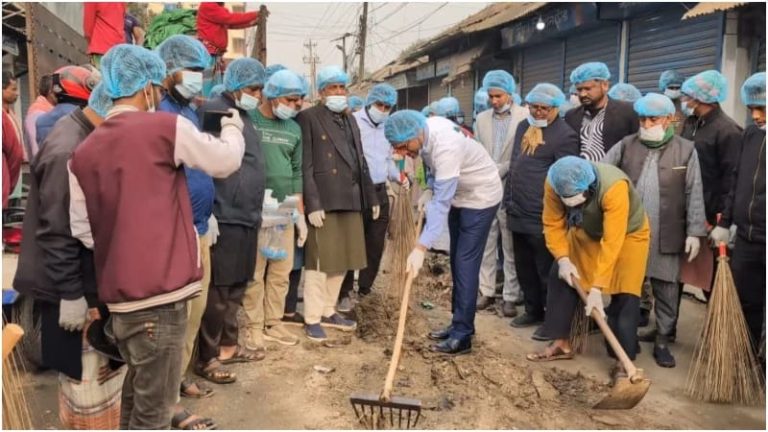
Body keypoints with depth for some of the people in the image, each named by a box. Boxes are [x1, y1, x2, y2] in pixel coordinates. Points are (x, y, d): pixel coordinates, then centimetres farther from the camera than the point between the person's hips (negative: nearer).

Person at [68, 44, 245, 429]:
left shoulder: (83, 152, 7)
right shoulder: (166, 128, -8)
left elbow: (81, 230, 7)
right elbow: (226, 162, 4)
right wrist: (233, 127, 23)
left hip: (119, 293, 7)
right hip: (158, 293, -7)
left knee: (138, 388, 24)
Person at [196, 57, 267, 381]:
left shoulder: (246, 117, 19)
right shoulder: (212, 111, -9)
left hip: (247, 218, 9)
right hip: (224, 218, -9)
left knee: (236, 289, 16)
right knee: (217, 292, -2)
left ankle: (228, 345, 29)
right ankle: (206, 358, 9)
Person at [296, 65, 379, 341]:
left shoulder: (350, 120, 18)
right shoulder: (308, 118, -4)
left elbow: (360, 161, 20)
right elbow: (305, 166, -11)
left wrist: (371, 197, 16)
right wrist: (312, 203, -19)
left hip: (351, 200, 7)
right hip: (324, 200, -7)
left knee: (341, 259, 12)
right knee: (320, 261, 0)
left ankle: (328, 312, 26)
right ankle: (312, 318, 12)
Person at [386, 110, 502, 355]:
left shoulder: (445, 147, -36)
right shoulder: (425, 129, -11)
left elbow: (441, 203, -38)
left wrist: (421, 248, -41)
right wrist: (430, 188, 0)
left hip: (480, 197, -9)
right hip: (458, 195, 9)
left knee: (465, 264, -11)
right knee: (457, 262, 12)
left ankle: (462, 336, -5)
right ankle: (459, 324, 22)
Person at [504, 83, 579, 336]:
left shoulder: (565, 136, -11)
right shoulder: (523, 127, 13)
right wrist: (509, 206, 17)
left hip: (542, 218, -7)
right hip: (519, 215, 8)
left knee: (547, 271, 4)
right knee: (523, 268, 17)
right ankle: (533, 311, 33)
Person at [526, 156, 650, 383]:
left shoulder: (614, 187, -42)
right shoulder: (553, 184, -28)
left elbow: (612, 243, -41)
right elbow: (553, 224, -14)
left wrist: (597, 288, -41)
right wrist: (563, 258, -27)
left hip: (627, 235, -4)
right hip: (585, 232, 5)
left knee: (624, 298, -12)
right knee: (560, 279, 1)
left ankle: (623, 361, -2)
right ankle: (561, 344, 14)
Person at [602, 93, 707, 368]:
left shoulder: (686, 150, 0)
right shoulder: (625, 145, 3)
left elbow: (694, 194, 0)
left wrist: (694, 232, -4)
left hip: (668, 235, -1)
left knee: (667, 288, 7)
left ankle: (663, 340, 20)